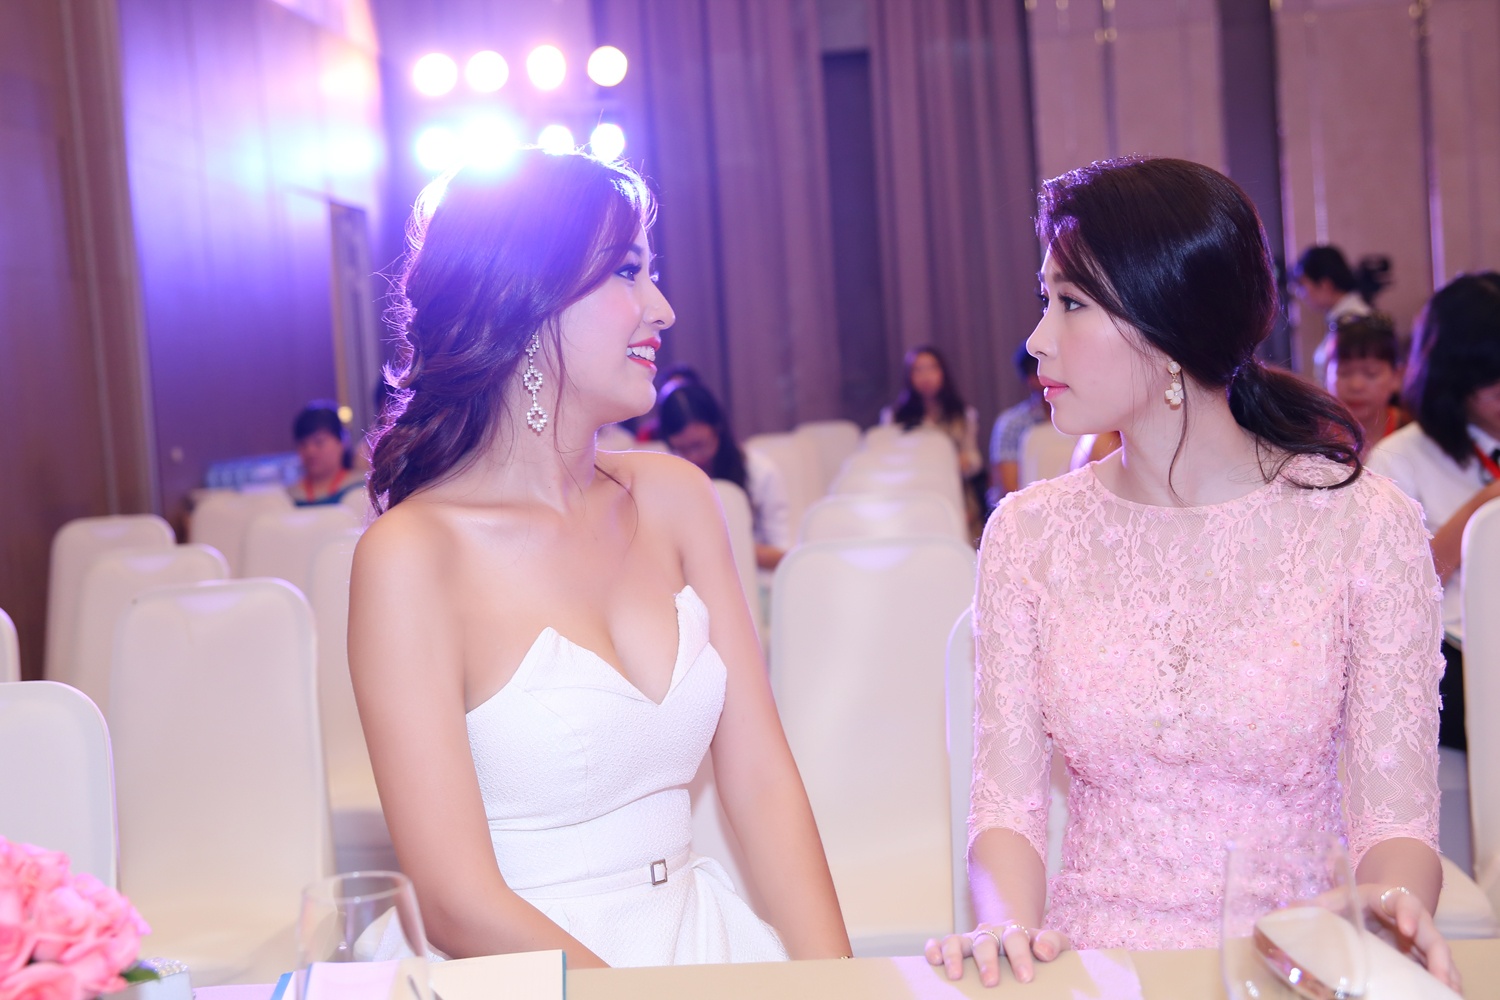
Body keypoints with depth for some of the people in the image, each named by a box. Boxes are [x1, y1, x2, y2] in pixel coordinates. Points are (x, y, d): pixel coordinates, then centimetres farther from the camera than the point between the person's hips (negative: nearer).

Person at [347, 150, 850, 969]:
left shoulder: (672, 497, 5)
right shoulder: (412, 556, -12)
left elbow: (762, 780, 2)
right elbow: (458, 905, -15)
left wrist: (835, 977, -11)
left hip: (706, 941, 4)